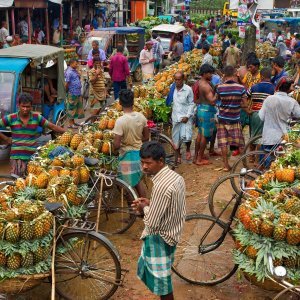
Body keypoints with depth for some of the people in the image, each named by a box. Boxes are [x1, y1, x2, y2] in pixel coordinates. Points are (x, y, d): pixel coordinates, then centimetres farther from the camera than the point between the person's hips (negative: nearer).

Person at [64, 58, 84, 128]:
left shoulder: (75, 71, 13)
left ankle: (73, 122, 24)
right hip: (72, 93, -9)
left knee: (77, 107, 14)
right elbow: (67, 83, -16)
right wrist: (67, 91, -6)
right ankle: (70, 123, 5)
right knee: (71, 108, -2)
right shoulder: (69, 72, -15)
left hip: (78, 93, 9)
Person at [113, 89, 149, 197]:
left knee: (128, 186, 9)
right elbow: (146, 137, 5)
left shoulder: (120, 121, -23)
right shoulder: (141, 117, -6)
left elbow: (116, 145, -22)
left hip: (127, 155, -6)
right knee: (137, 181, 23)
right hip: (139, 152, 6)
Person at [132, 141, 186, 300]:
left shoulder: (161, 186, -30)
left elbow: (151, 223, -27)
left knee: (161, 281, 9)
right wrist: (150, 203, 4)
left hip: (159, 239, -9)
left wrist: (144, 208, -8)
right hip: (170, 233, 9)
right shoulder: (176, 177, 0)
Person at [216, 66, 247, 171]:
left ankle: (226, 165, 11)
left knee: (223, 143, 7)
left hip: (222, 118, 0)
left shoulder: (220, 88, -9)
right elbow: (245, 105, -5)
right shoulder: (241, 88, -10)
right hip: (235, 119, 0)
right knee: (240, 143, 11)